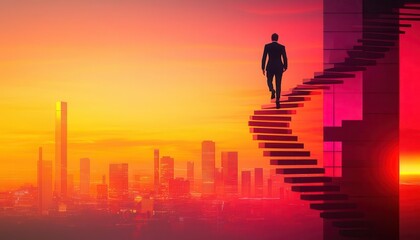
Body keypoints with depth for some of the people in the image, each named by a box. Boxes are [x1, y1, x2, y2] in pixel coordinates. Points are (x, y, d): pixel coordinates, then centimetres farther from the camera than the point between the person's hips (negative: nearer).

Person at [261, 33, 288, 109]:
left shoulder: (267, 46, -3)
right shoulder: (282, 47, -1)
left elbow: (264, 57, -4)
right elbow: (285, 58, 0)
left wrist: (263, 68, 3)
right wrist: (285, 67, 16)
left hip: (270, 67, 0)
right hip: (279, 67, 1)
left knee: (269, 81, 20)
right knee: (278, 84, 7)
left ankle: (272, 90, -14)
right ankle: (277, 101, -5)